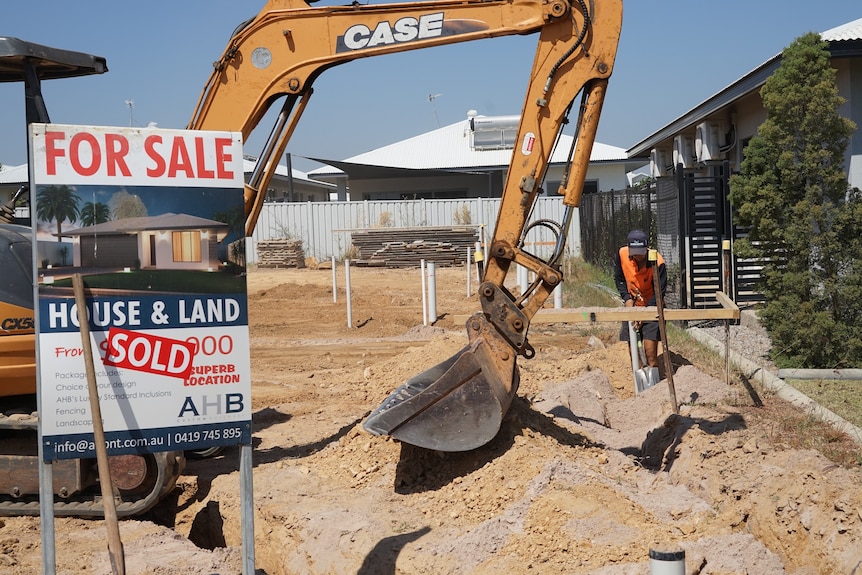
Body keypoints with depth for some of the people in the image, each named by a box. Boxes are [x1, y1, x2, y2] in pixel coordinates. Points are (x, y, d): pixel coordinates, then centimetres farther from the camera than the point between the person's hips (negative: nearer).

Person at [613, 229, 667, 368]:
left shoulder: (657, 262, -23)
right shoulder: (621, 254, -13)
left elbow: (659, 292, -18)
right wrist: (627, 298, -10)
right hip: (631, 306, 4)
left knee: (650, 353, -11)